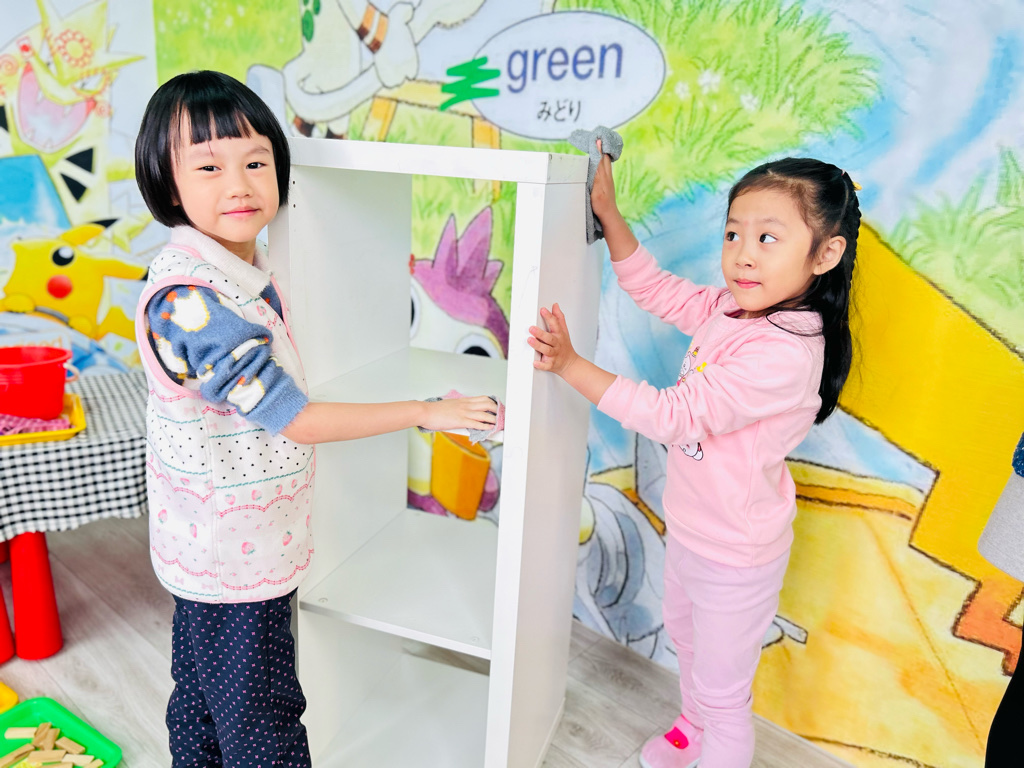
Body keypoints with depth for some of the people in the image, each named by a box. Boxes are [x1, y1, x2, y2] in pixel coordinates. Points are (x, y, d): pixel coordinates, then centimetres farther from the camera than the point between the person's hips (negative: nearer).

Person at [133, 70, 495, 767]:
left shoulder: (248, 261, -1)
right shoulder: (188, 297, -29)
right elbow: (294, 418, -27)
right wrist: (426, 413, -20)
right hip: (236, 553, -8)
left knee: (203, 697, 28)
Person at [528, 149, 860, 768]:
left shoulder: (784, 354, -34)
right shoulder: (731, 306, -8)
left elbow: (673, 415, -34)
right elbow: (655, 287, 4)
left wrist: (571, 364, -35)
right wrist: (606, 208, -5)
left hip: (735, 556, -9)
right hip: (687, 527, 10)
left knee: (724, 693, 13)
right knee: (685, 636, 33)